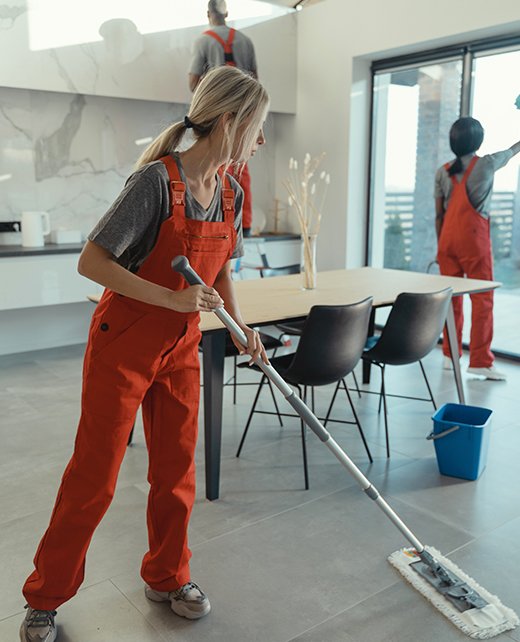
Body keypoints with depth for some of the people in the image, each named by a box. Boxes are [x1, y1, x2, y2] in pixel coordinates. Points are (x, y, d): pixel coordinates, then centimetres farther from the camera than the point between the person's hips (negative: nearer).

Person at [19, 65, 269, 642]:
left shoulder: (229, 193, 3)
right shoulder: (157, 180, -20)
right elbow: (91, 262, -21)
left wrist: (241, 327, 2)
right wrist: (172, 299, -27)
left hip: (180, 349, 6)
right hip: (123, 345, -6)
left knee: (177, 470, 13)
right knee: (94, 475, 5)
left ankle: (166, 577, 35)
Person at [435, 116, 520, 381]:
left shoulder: (443, 172, 4)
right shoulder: (486, 164, -4)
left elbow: (439, 215, 7)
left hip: (448, 239, 4)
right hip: (474, 239, -4)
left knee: (451, 297, 10)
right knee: (482, 299, 0)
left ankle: (450, 355, 17)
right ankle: (480, 361, -2)